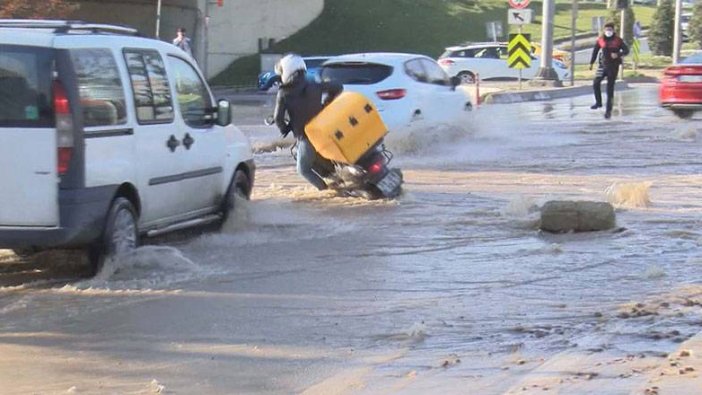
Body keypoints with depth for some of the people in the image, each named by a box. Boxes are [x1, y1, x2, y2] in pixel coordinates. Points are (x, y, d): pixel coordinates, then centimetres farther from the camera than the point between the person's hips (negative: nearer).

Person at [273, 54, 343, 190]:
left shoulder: (284, 94, -8)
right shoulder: (314, 86, 0)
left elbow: (278, 118, -11)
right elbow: (338, 87, 5)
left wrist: (284, 129, 9)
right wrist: (326, 104, 15)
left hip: (306, 137, -4)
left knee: (304, 169, 13)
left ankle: (326, 189, 2)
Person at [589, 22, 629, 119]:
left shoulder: (618, 40, -4)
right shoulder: (600, 40, 2)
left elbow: (626, 51, -1)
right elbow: (595, 51, 12)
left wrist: (618, 54, -19)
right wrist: (591, 63, 11)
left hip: (613, 67, -2)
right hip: (603, 65, 2)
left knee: (610, 88, -1)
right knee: (596, 83, -12)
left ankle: (608, 110, 4)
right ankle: (598, 102, 12)